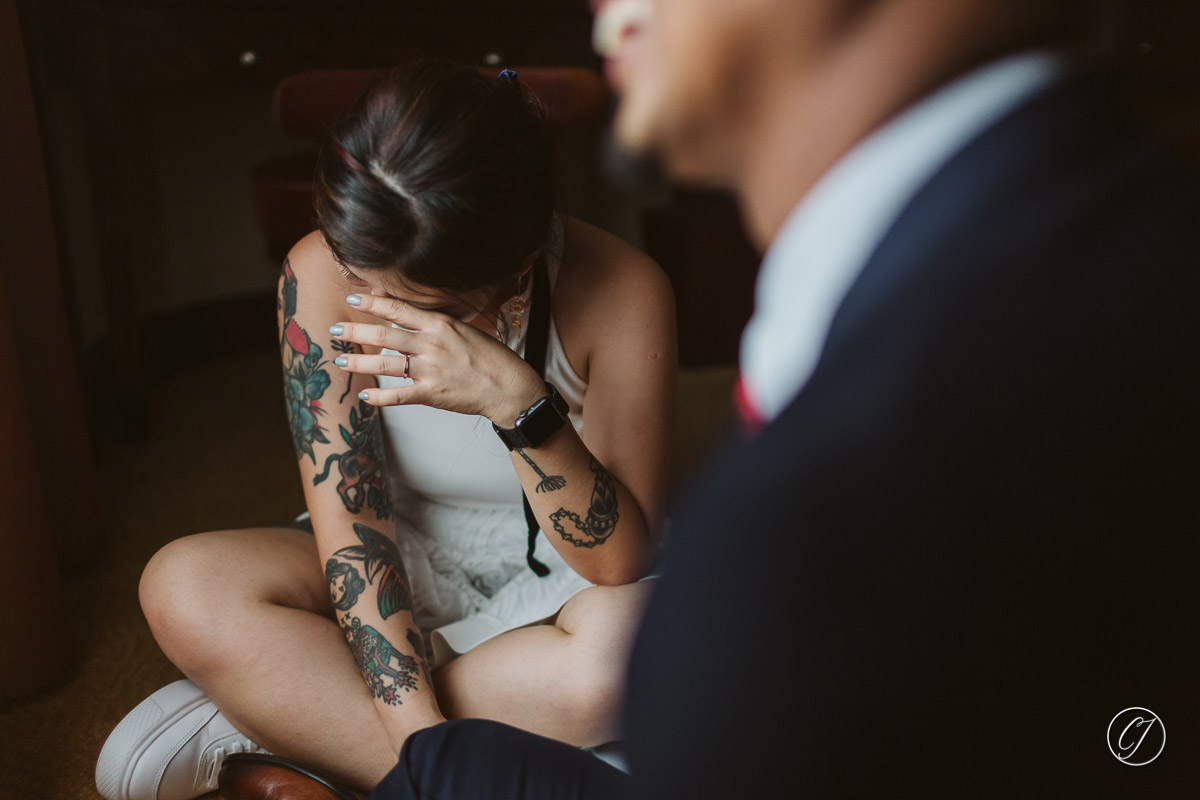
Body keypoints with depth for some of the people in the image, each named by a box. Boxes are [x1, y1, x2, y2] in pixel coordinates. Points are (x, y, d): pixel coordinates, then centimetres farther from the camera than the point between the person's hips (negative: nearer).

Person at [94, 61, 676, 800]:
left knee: (628, 637, -37)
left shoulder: (622, 293, -24)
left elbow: (624, 561, -25)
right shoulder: (322, 274, -19)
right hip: (409, 575, 1)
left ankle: (266, 719, -19)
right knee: (186, 587, -24)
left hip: (559, 585, 0)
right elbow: (350, 524, -20)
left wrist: (517, 401, -40)